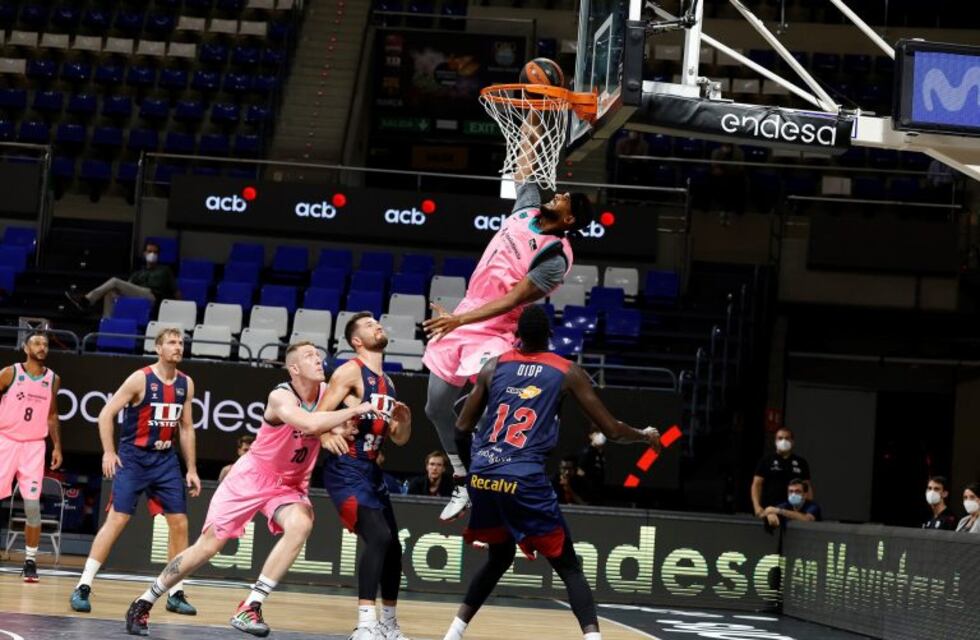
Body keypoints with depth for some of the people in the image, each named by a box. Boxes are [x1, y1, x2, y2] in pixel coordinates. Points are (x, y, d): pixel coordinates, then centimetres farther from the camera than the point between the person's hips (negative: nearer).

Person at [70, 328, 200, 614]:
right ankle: (83, 587, -8)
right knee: (117, 519, -12)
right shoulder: (140, 379, -11)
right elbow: (106, 414, -9)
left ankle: (176, 594, 9)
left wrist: (191, 469, 10)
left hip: (166, 459, 5)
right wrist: (109, 452, -16)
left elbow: (186, 428, 14)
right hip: (133, 457, -5)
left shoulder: (186, 384, 5)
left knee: (179, 523, 0)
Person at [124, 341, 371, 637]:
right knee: (207, 546, -2)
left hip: (291, 484, 4)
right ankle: (144, 602, 18)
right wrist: (354, 411, -42)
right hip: (253, 476, -4)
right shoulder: (280, 396, -25)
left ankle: (249, 608, -24)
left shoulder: (327, 393, -7)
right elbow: (308, 424, -43)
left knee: (300, 525, -29)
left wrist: (334, 430, -17)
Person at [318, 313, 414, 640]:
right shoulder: (350, 371, -8)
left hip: (371, 471, 9)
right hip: (346, 470, -9)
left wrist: (404, 420, -1)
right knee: (378, 538, -23)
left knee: (393, 545, 12)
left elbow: (399, 439, 20)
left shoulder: (387, 382, 16)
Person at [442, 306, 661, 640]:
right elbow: (612, 430, 9)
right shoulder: (568, 372, 6)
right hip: (524, 478, -4)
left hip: (482, 475, 4)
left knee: (499, 557, 28)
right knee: (569, 567, 5)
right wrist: (646, 436, 29)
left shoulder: (494, 366, 13)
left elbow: (462, 428, 14)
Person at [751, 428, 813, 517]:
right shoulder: (766, 461, 7)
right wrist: (757, 506, -10)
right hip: (769, 510, -1)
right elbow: (756, 485, 3)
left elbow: (808, 487, 13)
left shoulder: (801, 463, 13)